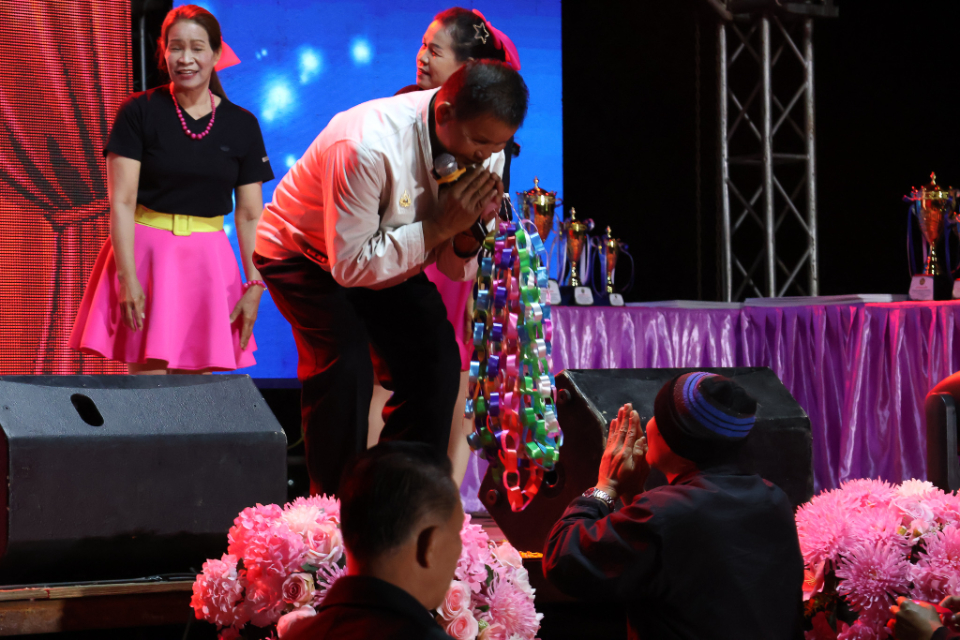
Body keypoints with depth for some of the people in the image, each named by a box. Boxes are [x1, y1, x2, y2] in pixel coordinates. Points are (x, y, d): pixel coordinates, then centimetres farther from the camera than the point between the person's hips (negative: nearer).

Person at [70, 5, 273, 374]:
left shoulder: (241, 126, 6)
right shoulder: (139, 113, -2)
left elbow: (250, 215, 7)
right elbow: (121, 202, -7)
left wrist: (255, 286, 0)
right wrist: (127, 278, -16)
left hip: (208, 261, 3)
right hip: (146, 253, -3)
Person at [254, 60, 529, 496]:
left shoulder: (486, 150, -17)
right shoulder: (367, 148, -38)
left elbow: (458, 270, -7)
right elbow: (350, 264, -33)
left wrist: (471, 230, -31)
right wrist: (440, 226, -37)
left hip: (393, 261, 6)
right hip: (306, 254, -6)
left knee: (437, 362, -9)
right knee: (345, 366, -25)